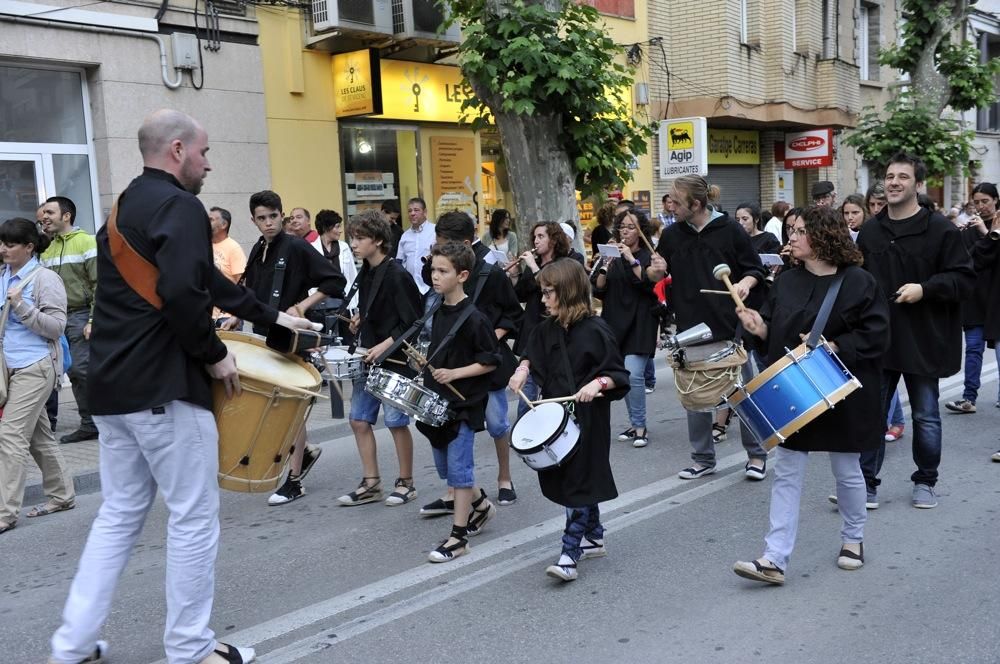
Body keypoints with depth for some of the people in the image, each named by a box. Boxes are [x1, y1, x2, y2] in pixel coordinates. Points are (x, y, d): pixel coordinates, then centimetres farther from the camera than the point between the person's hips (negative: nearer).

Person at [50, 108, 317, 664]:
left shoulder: (123, 208, 19)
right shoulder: (180, 207, -12)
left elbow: (206, 278, 24)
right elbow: (183, 293, -28)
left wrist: (271, 316, 27)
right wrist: (215, 355, -13)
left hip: (112, 386, 10)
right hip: (163, 387, -9)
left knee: (119, 514, 16)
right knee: (194, 517, 2)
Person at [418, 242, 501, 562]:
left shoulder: (473, 318, -16)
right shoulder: (438, 312, 7)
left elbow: (490, 362, -15)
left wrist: (454, 374, -22)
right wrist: (428, 365, 6)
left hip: (463, 403, -8)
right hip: (437, 401, 8)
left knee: (458, 468, -2)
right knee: (445, 466, 17)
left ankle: (458, 536, 8)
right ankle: (481, 505, 39)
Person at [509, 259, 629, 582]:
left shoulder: (595, 330, -15)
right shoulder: (548, 328, 5)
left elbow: (618, 374, -12)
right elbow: (533, 353, 22)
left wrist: (598, 383, -30)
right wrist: (523, 369, 2)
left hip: (587, 417, -7)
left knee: (579, 482, -3)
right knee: (568, 479, 16)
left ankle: (570, 555, 0)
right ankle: (593, 537, 33)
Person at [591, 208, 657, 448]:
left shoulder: (648, 256, 1)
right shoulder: (611, 255, 11)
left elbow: (651, 285, -14)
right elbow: (598, 290, 5)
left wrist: (632, 260, -20)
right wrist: (605, 268, -12)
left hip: (639, 322, -4)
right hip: (615, 322, 4)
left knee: (633, 374, -15)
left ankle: (640, 426, -4)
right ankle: (635, 423, 21)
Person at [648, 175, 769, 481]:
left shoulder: (729, 230, -7)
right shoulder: (672, 235, 3)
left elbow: (755, 269, 0)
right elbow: (654, 277, 12)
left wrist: (745, 283, -21)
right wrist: (656, 270, -11)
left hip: (730, 325, -3)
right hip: (690, 328, 4)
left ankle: (756, 455, 21)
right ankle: (703, 458, 22)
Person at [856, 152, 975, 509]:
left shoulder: (941, 229, -6)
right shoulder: (870, 231, 8)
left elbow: (964, 278, -7)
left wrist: (925, 288, -20)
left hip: (923, 341, -3)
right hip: (878, 339, 3)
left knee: (926, 417, 10)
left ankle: (925, 482, 26)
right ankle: (866, 484, 11)